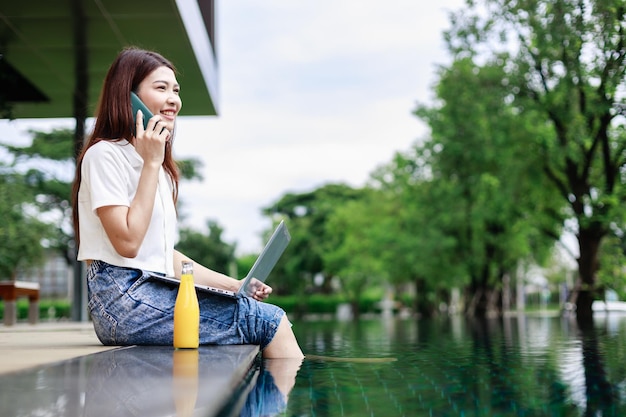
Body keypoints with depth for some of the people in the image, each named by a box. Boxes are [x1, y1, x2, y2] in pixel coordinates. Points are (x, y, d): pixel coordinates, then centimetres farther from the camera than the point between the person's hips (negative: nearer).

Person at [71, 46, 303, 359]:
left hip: (154, 294, 8)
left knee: (271, 320, -8)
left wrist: (235, 285, 12)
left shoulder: (160, 168, 21)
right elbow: (128, 243, -16)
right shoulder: (105, 154, -6)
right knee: (269, 321, -14)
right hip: (124, 300, -8)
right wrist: (151, 163, -12)